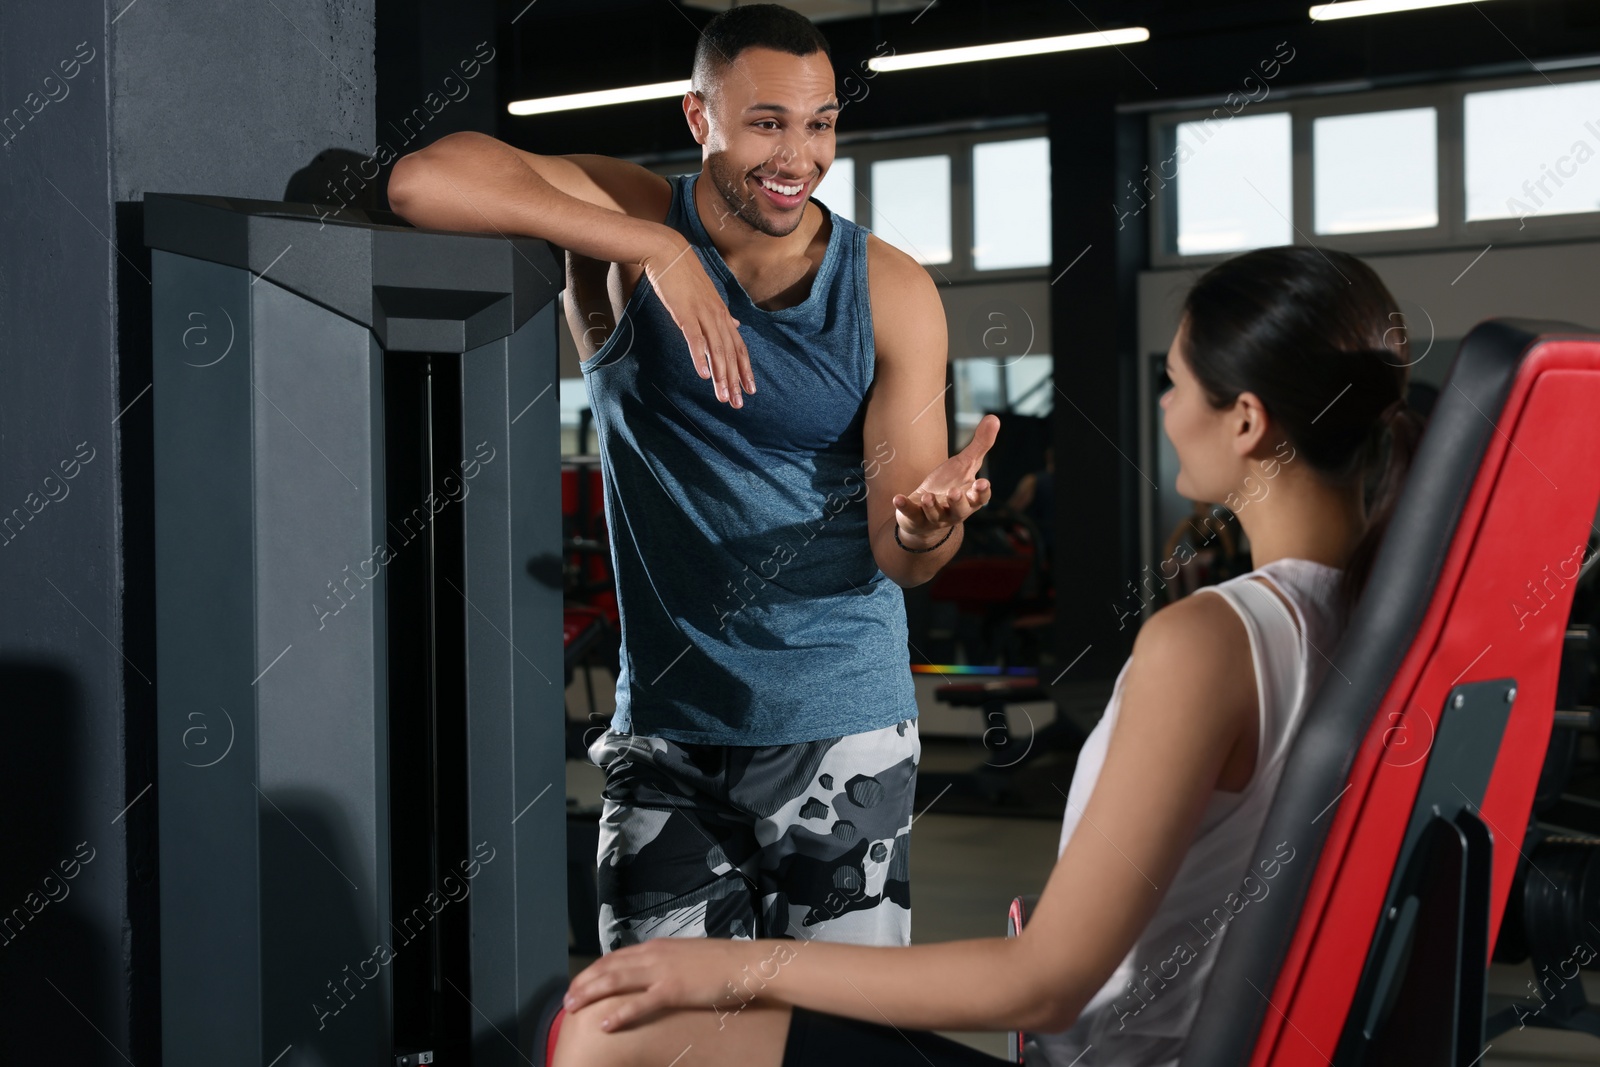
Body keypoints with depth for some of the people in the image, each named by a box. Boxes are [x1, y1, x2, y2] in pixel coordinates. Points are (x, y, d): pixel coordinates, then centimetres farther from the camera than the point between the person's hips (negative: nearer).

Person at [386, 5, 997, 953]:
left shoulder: (892, 291, -2)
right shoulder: (628, 220, -4)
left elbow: (898, 554, -6)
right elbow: (423, 179, -23)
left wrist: (927, 527, -32)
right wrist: (655, 249, -27)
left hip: (843, 720, 0)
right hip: (667, 723, 0)